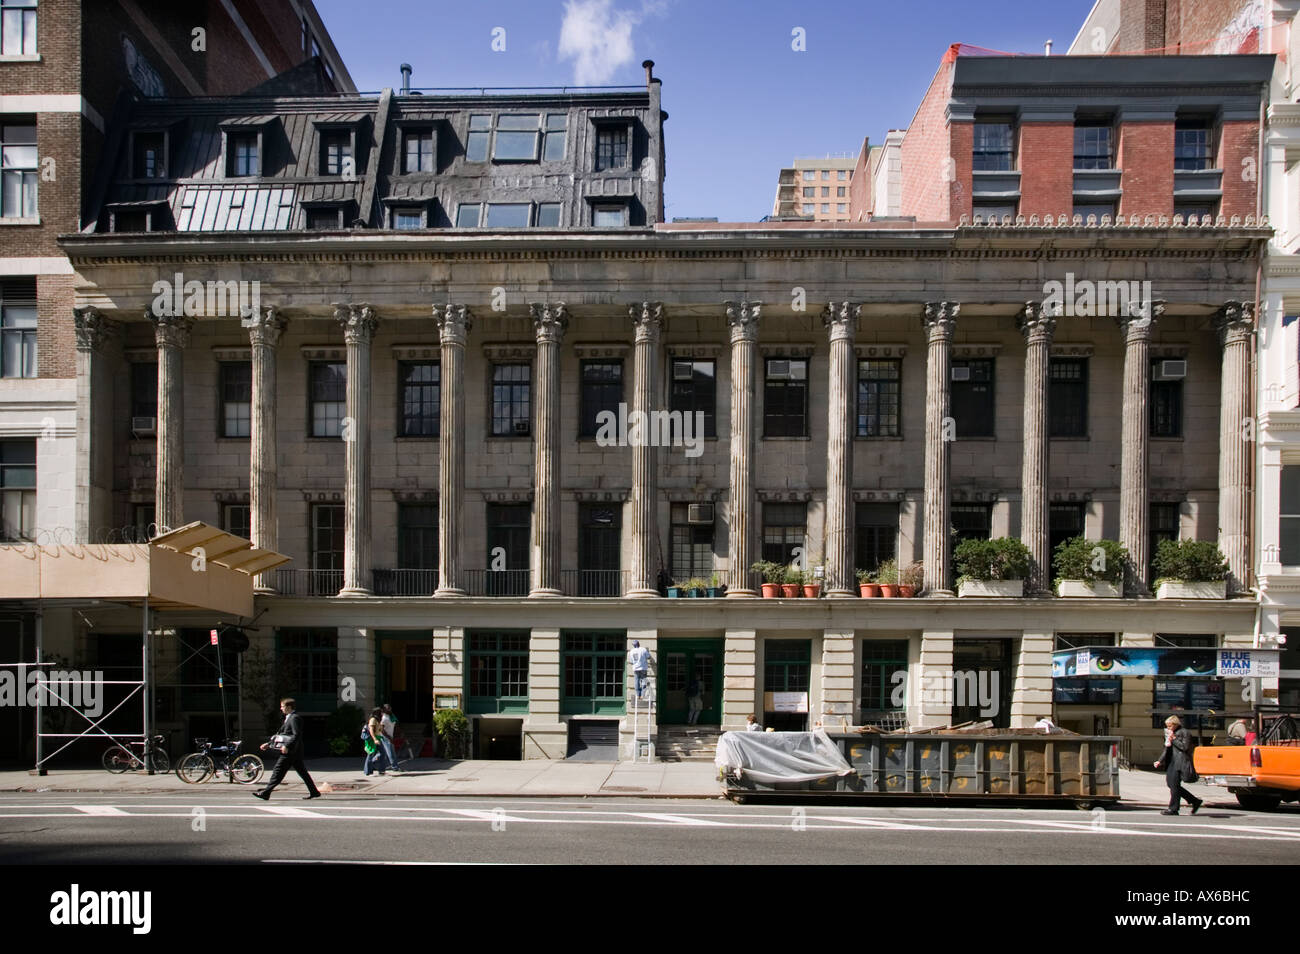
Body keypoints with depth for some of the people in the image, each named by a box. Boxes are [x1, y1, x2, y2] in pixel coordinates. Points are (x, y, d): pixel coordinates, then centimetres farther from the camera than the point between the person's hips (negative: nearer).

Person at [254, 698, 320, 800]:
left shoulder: (294, 718, -12)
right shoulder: (289, 718, 19)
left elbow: (297, 735, -22)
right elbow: (281, 734, 25)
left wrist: (287, 746, -29)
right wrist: (269, 744, 23)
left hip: (290, 751, -10)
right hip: (295, 753, 10)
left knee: (278, 772, -5)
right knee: (302, 772, 10)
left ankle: (265, 793, -1)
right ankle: (314, 792, 11)